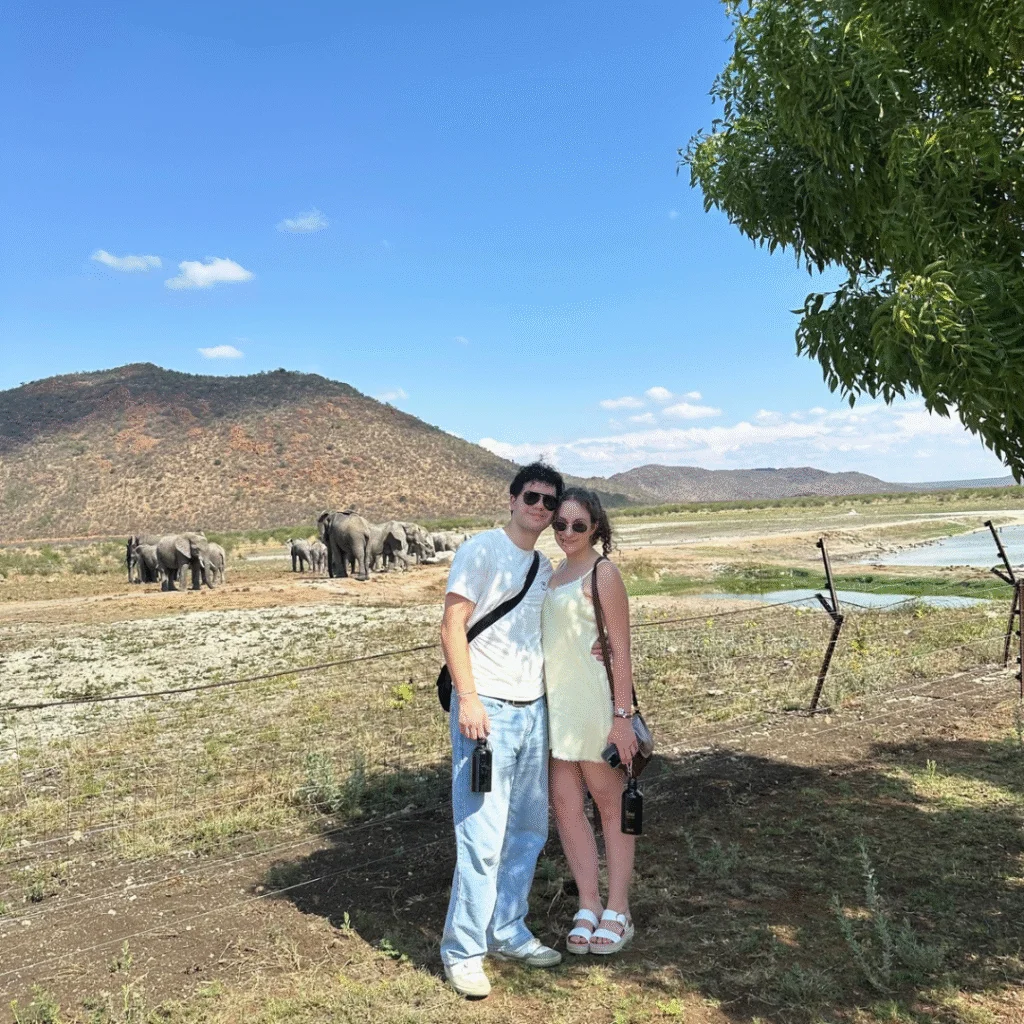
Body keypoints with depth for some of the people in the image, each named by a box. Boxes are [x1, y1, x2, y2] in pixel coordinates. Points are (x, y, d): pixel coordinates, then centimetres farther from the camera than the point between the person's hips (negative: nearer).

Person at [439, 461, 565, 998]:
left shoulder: (546, 567, 15)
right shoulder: (481, 550, -7)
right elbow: (451, 626, -11)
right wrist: (468, 698, -18)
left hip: (533, 710, 8)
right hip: (486, 708, -7)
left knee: (529, 831, 14)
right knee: (483, 838, -6)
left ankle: (508, 933, 28)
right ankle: (463, 950, 8)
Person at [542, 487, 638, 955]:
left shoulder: (602, 573, -10)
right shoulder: (557, 571, 12)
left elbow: (621, 651, -12)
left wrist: (623, 716, -16)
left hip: (594, 701, -7)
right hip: (558, 702, 7)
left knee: (610, 805, 6)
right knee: (565, 805, 8)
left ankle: (617, 913, 17)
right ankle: (589, 907, 20)